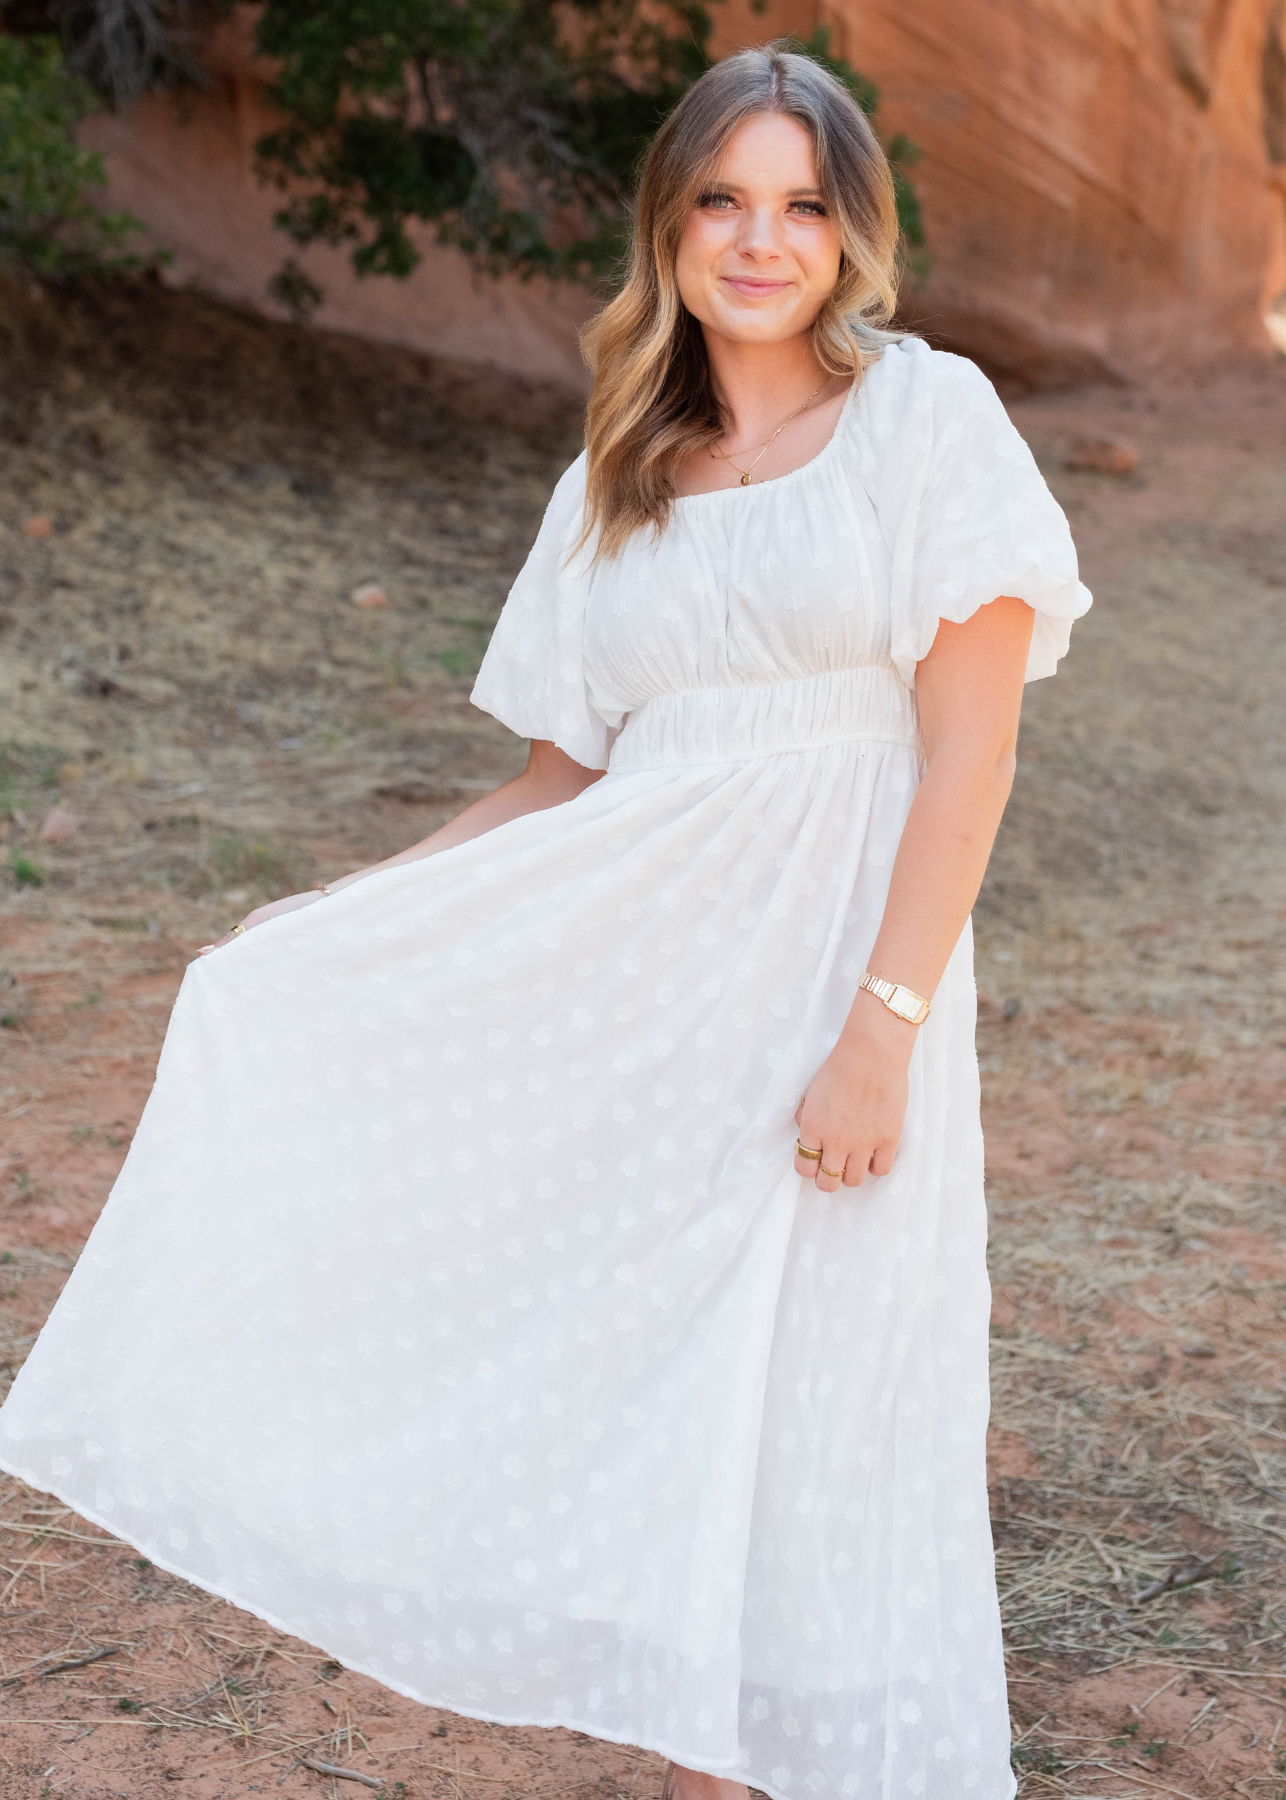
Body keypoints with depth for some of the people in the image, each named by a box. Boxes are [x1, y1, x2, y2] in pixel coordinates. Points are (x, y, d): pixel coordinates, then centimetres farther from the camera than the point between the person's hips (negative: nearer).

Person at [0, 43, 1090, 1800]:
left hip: (837, 963, -4)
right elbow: (557, 783, 13)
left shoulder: (926, 418, 0)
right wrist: (316, 924, 9)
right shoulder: (618, 482, 13)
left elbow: (969, 751, -8)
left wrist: (881, 1028, -16)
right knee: (655, 1384, 7)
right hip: (637, 976, 4)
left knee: (817, 1408, 2)